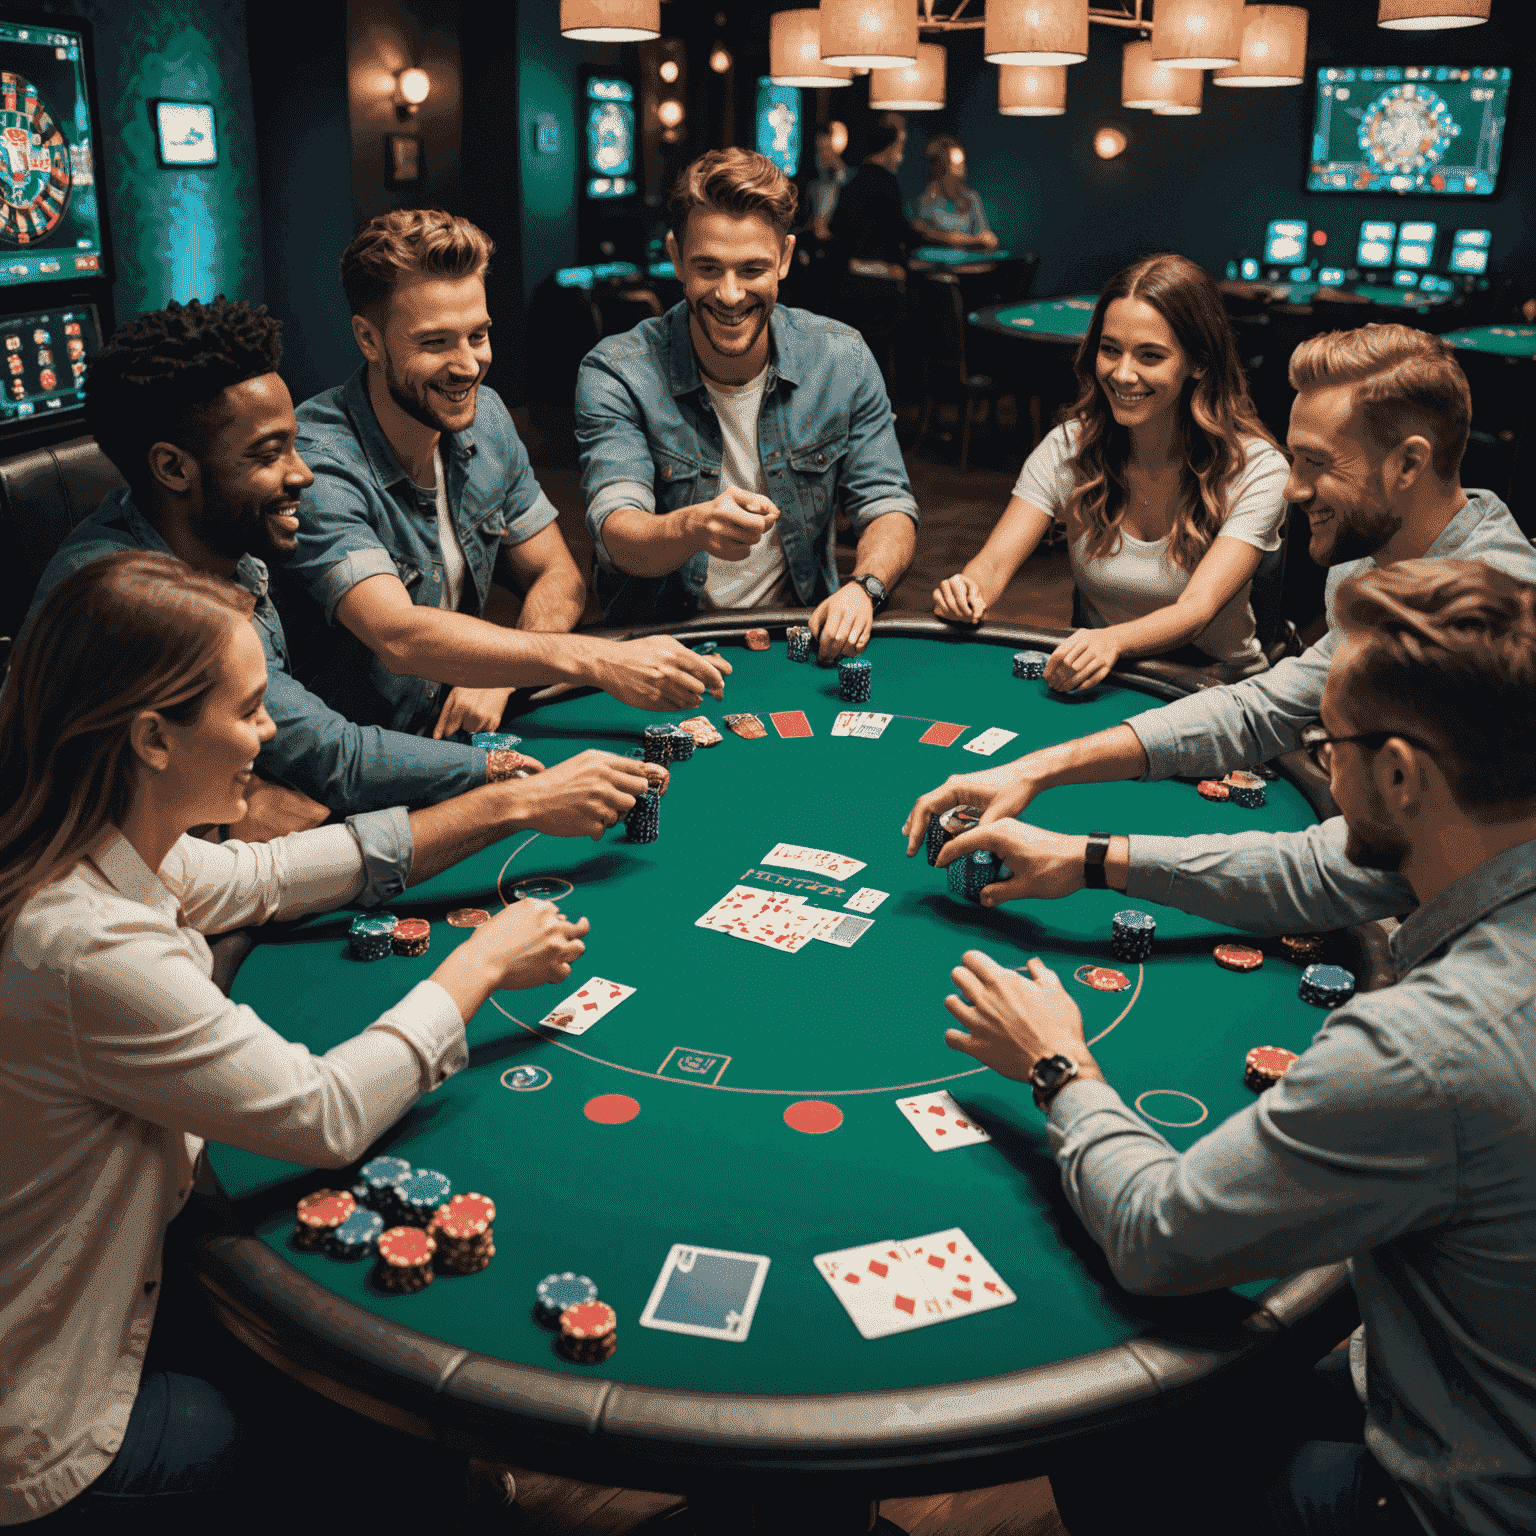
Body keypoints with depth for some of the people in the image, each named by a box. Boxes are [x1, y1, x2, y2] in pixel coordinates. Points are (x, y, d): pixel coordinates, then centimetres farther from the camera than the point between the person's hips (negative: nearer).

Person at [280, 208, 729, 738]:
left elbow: (558, 576, 4)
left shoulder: (484, 416, 1)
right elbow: (399, 636, -34)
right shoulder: (315, 464, -22)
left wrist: (497, 678, -16)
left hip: (457, 733, 7)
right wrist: (596, 661, -41)